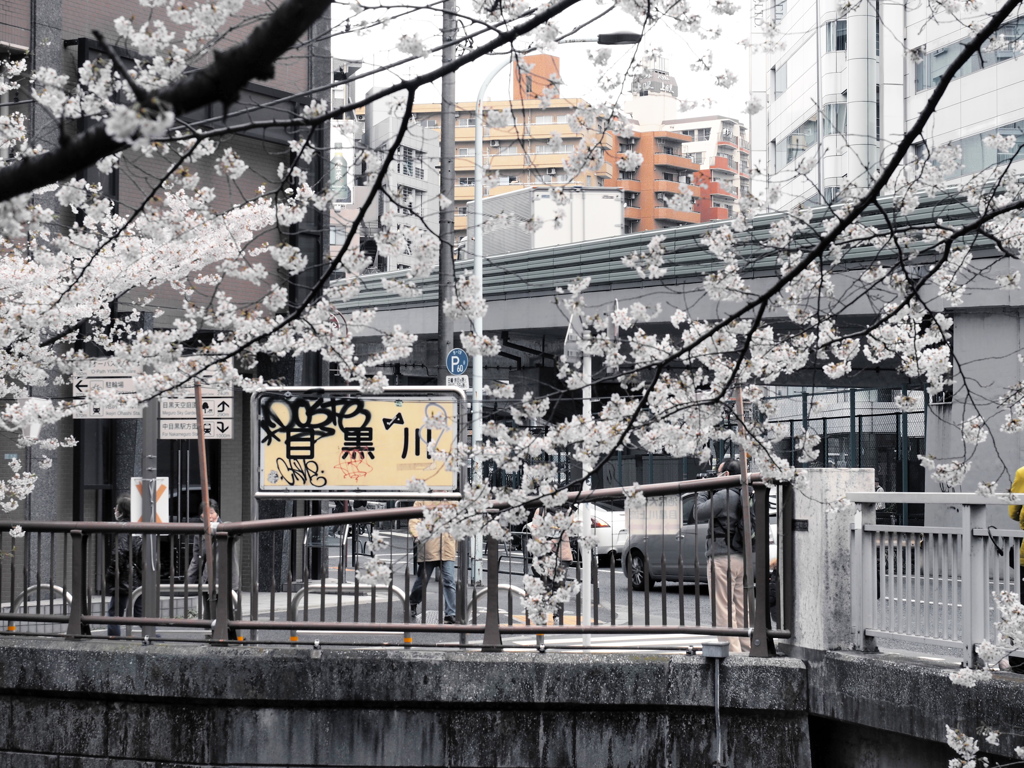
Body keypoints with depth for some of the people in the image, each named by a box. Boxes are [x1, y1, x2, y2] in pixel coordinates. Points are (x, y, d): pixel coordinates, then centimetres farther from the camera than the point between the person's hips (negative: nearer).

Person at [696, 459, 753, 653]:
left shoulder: (724, 496, -15)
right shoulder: (744, 497, 12)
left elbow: (699, 513, -16)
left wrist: (702, 492, 2)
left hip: (723, 558, -9)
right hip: (741, 557, 9)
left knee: (723, 608, -7)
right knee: (741, 608, 14)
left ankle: (732, 650, -10)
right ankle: (746, 648, 16)